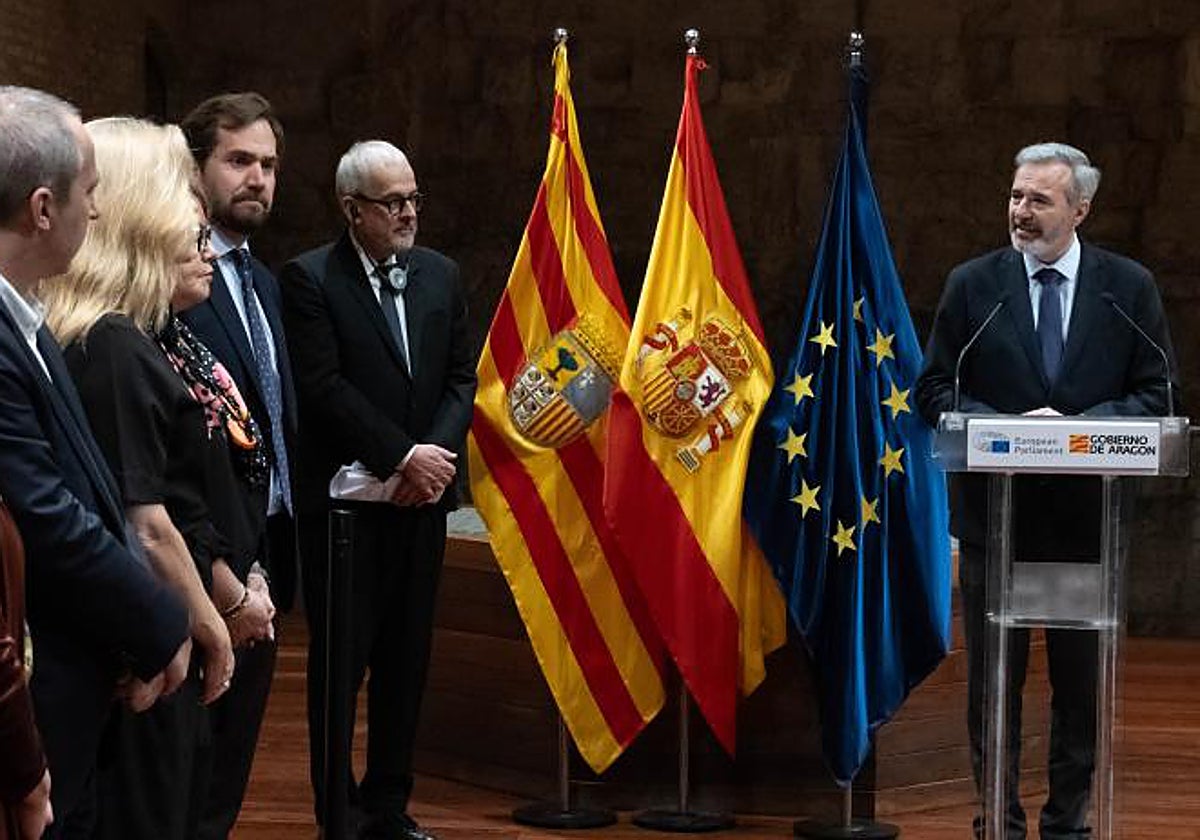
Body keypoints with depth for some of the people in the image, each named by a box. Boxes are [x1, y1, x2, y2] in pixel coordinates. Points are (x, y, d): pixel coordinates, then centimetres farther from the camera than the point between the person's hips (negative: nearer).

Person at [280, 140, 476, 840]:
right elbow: (323, 388, -13)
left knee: (408, 662, 9)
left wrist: (436, 454, -7)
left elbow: (462, 379, 10)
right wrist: (402, 457, -14)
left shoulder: (441, 275, 11)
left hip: (422, 496, 5)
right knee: (340, 664, 2)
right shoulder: (310, 279, -6)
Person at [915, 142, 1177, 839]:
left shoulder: (1129, 286, 2)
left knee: (1082, 681, 8)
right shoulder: (973, 284, 2)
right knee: (994, 677, 5)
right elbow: (935, 388, 2)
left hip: (1087, 514, 0)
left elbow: (1155, 395, 2)